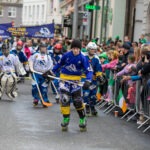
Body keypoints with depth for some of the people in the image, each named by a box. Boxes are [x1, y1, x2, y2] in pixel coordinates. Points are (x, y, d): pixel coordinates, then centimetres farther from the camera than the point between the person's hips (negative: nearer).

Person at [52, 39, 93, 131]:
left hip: (76, 80, -1)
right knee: (64, 99, -5)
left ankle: (83, 120, 14)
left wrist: (88, 81, -32)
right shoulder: (66, 55, -10)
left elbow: (89, 71, -17)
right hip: (65, 78, 1)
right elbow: (59, 64, 8)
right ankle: (66, 120, 9)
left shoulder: (82, 58, -14)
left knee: (78, 101, -1)